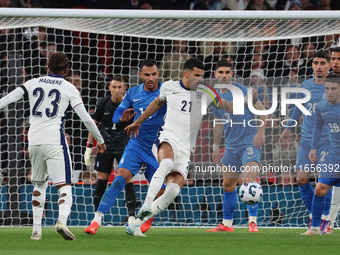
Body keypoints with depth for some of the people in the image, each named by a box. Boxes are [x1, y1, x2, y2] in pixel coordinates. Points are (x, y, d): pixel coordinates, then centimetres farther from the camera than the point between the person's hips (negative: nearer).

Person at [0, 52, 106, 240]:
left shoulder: (32, 84, 11)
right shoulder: (68, 88, 3)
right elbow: (85, 117, 1)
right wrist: (100, 140, 11)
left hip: (34, 141, 4)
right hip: (54, 141, -4)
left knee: (39, 184, 21)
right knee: (64, 186, -6)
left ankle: (36, 229, 16)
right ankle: (62, 220, -33)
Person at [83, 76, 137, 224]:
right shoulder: (103, 104, -3)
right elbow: (94, 124, 8)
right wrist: (89, 147, 6)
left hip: (124, 146, -1)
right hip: (105, 145, 2)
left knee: (128, 180, -11)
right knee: (101, 180, 0)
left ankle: (132, 216, -11)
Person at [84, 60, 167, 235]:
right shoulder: (133, 93, 2)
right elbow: (116, 116, 9)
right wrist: (123, 118, -15)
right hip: (136, 144, 1)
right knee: (121, 179, -18)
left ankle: (147, 220, 33)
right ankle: (97, 219, -21)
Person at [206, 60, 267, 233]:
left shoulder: (242, 91, -9)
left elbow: (262, 111, -7)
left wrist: (260, 132, -17)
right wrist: (215, 148, 21)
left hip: (250, 142, -7)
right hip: (231, 146, 7)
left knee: (250, 180, -22)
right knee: (228, 186, 10)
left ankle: (253, 221, -19)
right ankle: (227, 224, 20)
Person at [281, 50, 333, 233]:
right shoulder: (306, 86, 7)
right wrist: (288, 128, 31)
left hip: (327, 140, -5)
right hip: (307, 140, 5)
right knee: (302, 179, 2)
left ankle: (325, 219, 1)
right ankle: (313, 215, 18)